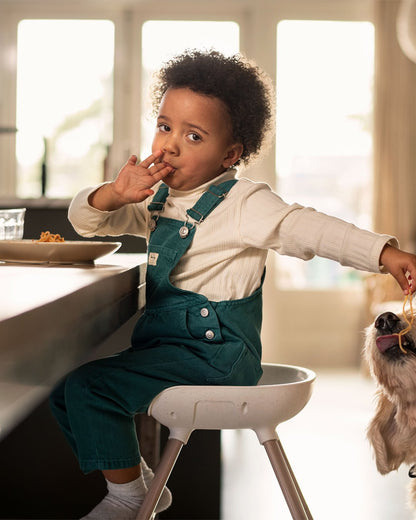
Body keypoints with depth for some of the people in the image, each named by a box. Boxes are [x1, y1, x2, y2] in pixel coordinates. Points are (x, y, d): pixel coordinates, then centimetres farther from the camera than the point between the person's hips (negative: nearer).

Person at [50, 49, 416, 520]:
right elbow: (85, 219, 14)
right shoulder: (157, 198, 11)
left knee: (89, 387, -19)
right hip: (162, 340, 9)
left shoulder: (243, 203, -11)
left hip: (212, 352, -9)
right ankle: (137, 477, 21)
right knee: (65, 391, 11)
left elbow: (306, 228, -23)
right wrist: (115, 195, -10)